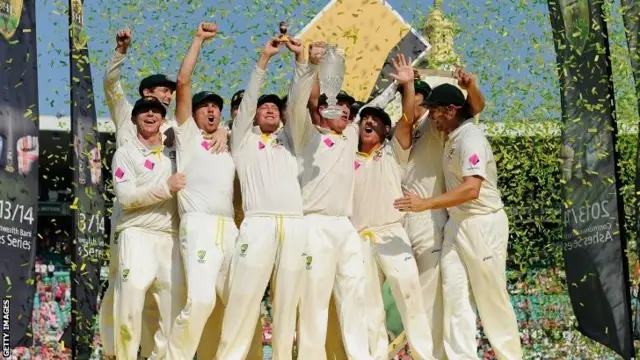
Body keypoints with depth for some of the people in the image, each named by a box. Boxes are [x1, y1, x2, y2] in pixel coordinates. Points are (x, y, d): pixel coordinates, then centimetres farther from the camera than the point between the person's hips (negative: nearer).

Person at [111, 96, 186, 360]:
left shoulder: (176, 150, 20)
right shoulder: (125, 153, 9)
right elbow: (125, 196, -5)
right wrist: (165, 187, -11)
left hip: (171, 239, 4)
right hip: (137, 236, -4)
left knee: (176, 311, -1)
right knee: (130, 309, -14)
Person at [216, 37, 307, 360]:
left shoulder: (289, 140, 25)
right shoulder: (243, 139, 19)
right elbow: (249, 97, 9)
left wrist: (300, 58, 11)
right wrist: (264, 59, 3)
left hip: (294, 226, 3)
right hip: (258, 224, -3)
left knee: (287, 302, 2)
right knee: (244, 299, -8)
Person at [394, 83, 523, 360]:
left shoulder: (471, 137, -18)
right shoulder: (452, 137, 11)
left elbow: (471, 190, -29)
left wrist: (426, 204, -32)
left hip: (482, 224, -9)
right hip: (457, 224, 9)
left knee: (492, 298, -1)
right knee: (454, 295, 2)